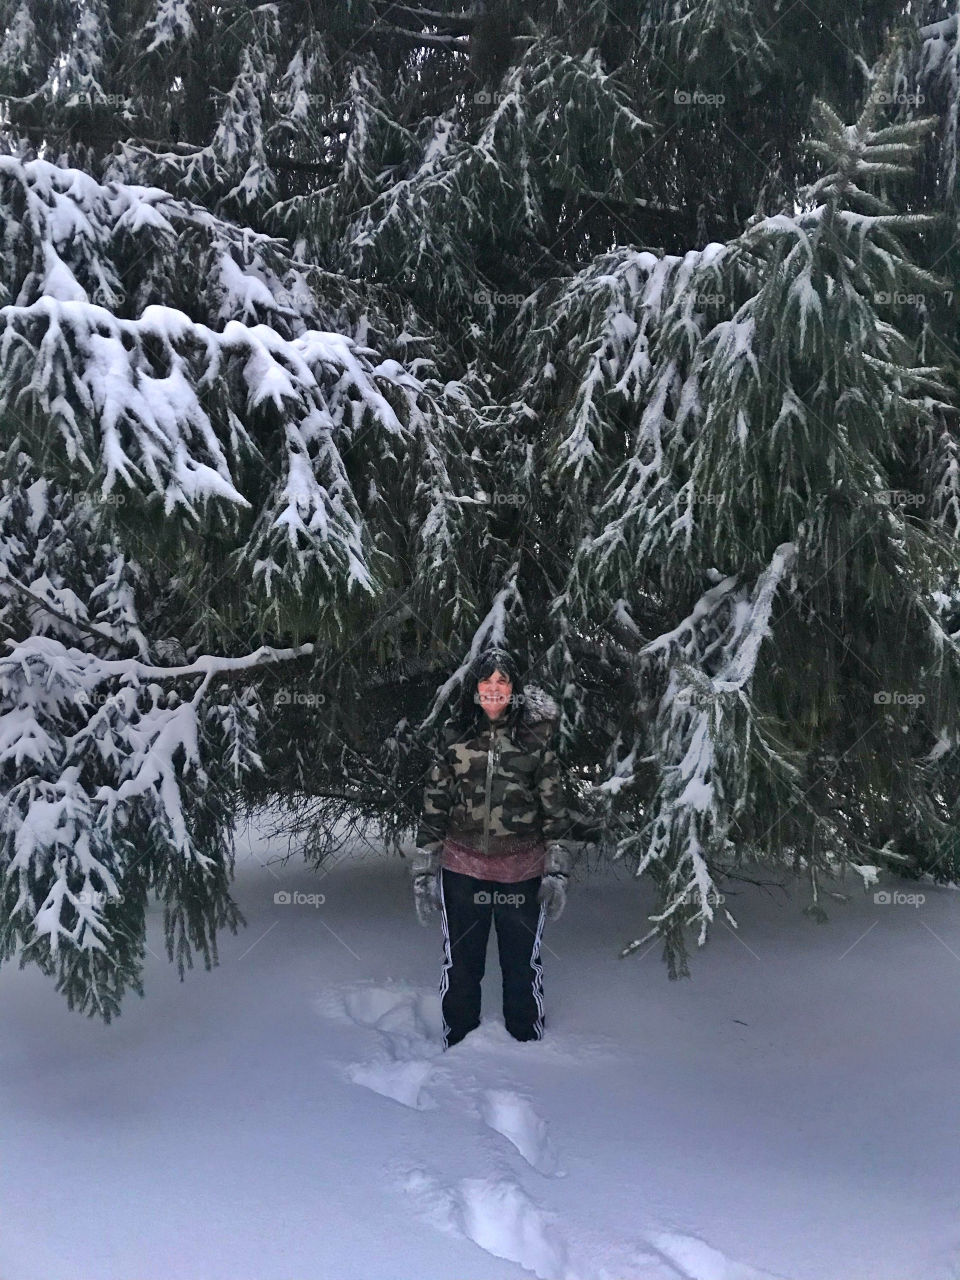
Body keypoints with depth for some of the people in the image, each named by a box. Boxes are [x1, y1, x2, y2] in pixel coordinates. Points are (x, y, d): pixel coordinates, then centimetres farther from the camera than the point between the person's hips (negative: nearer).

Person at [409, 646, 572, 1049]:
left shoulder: (535, 738, -1)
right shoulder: (454, 738, 1)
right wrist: (423, 872, 0)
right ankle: (458, 1048, 29)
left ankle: (526, 1044, 31)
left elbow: (554, 807, 1)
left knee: (523, 965, 11)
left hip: (522, 872, -1)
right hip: (463, 868, 1)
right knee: (460, 965, 11)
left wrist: (557, 872, -3)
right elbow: (433, 807, 2)